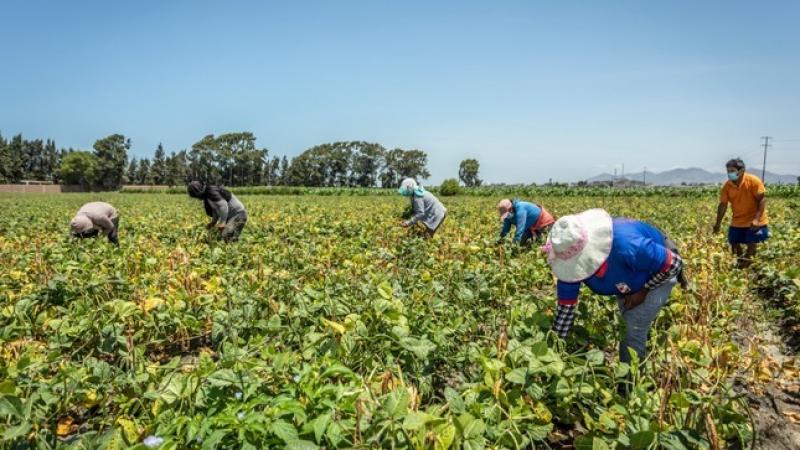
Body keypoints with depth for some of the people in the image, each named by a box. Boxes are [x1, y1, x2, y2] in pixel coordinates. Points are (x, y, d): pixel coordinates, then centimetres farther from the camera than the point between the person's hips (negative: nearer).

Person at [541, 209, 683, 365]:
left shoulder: (625, 245, -48)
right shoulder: (571, 261, -29)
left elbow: (675, 263, -30)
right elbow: (566, 305, -18)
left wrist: (643, 291, -22)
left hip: (658, 275, -5)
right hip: (629, 279, 5)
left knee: (634, 331, -13)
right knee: (626, 326, 21)